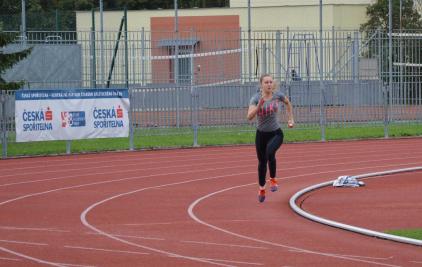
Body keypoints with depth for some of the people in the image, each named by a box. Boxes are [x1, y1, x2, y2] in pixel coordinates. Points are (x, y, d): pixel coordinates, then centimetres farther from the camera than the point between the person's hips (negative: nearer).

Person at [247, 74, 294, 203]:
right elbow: (250, 116, -29)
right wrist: (259, 104, -41)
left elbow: (288, 103, 14)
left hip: (276, 133, -1)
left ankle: (273, 179, -8)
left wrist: (290, 119, 13)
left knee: (270, 152, -31)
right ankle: (261, 189, 36)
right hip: (261, 134, 1)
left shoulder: (277, 95, -10)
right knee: (262, 162, 13)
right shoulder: (256, 98, -15)